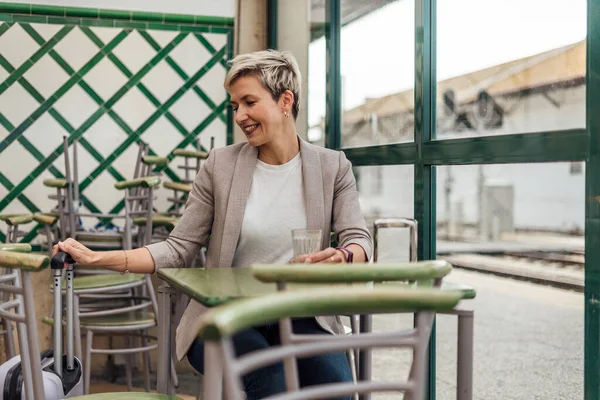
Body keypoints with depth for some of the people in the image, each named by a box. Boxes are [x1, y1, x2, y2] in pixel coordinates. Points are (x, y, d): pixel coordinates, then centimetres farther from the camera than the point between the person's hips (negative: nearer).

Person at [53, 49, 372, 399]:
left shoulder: (333, 167, 5)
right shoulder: (221, 165, 3)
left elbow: (359, 240, -3)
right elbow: (179, 249, 2)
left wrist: (341, 257, -28)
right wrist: (100, 259, -11)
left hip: (302, 317, 1)